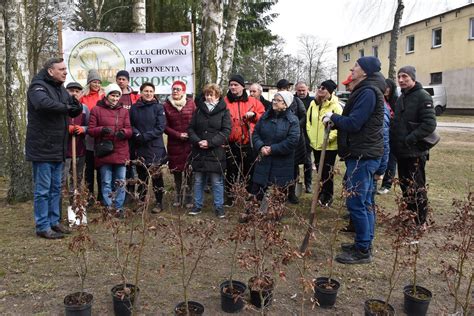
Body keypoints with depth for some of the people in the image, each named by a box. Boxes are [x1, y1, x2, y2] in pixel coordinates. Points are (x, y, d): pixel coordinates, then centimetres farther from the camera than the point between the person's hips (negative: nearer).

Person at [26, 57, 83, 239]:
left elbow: (76, 110, 11)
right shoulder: (38, 87, -12)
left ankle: (54, 221, 26)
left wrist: (76, 106, -12)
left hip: (58, 149, 8)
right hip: (42, 148, -8)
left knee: (55, 188, 15)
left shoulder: (61, 89, 15)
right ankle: (43, 227, 8)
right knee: (43, 189, -1)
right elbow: (44, 103, -34)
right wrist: (67, 107, -20)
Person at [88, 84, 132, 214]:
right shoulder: (96, 110, 5)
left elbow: (129, 130, 8)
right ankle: (108, 208, 11)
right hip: (104, 153, -2)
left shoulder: (124, 111, 13)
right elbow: (90, 130, 1)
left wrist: (124, 132, -16)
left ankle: (118, 208, 16)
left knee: (120, 182, 6)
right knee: (106, 182, 2)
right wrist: (102, 129, -19)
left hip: (121, 153, 2)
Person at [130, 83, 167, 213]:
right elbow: (130, 125, 5)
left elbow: (160, 127, -9)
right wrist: (137, 134, -14)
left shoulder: (158, 107, -1)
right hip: (139, 148, 3)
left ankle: (159, 203, 15)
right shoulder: (134, 108, 7)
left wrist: (145, 136, -15)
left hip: (155, 148, -3)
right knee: (141, 176, 12)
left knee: (156, 176, 3)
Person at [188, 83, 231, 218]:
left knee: (217, 181, 4)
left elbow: (226, 131, -8)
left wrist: (210, 142, -16)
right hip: (199, 151, 3)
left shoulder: (224, 111, -1)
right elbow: (191, 128, 7)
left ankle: (219, 207, 15)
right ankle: (197, 205, 24)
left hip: (216, 152, -3)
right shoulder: (199, 110, 8)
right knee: (198, 180, 11)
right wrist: (197, 141, -11)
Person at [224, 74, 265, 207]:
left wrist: (254, 115, -10)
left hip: (249, 143, 1)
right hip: (231, 143, 0)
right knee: (231, 169, 6)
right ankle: (229, 196, 18)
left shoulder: (253, 102, 5)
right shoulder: (224, 102, 3)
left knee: (249, 170, 9)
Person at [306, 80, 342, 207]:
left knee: (328, 172, 3)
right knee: (320, 170, 17)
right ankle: (321, 193, 32)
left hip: (330, 146, -6)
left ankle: (328, 196, 17)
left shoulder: (335, 106, -14)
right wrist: (311, 136, 3)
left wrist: (329, 138, -20)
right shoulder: (313, 104, 5)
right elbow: (308, 121, 11)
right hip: (315, 144, 6)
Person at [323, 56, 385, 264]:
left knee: (356, 203, -6)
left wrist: (333, 117, -6)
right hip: (364, 154, 11)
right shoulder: (365, 90, 18)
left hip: (362, 155, -11)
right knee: (364, 202, 15)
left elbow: (353, 123, -22)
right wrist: (335, 121, 2)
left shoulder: (368, 92, -15)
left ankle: (362, 251, 3)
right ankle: (364, 244, 26)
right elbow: (353, 121, 17)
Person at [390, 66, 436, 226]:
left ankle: (420, 223, 7)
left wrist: (410, 139, -23)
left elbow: (430, 124, -20)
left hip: (415, 152, -8)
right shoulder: (401, 98, 16)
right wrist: (394, 142, 10)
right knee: (405, 187, 16)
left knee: (417, 189, -3)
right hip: (401, 152, 8)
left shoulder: (422, 96, -11)